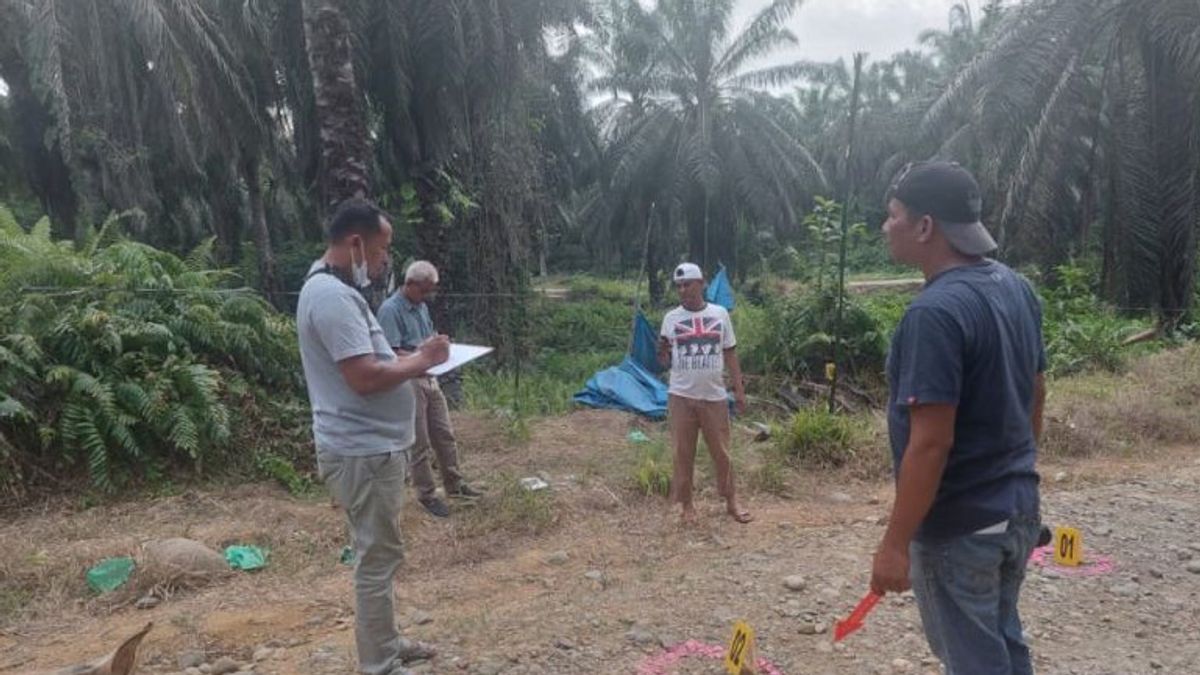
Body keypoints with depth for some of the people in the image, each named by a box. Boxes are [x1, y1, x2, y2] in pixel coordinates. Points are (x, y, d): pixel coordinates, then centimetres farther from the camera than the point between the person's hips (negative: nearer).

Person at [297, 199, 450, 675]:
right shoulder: (332, 296, -21)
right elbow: (364, 378, -28)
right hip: (363, 453, -11)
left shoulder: (334, 289, 14)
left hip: (372, 447, 11)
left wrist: (411, 360, 8)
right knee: (377, 560, 0)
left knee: (377, 555, 20)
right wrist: (421, 361, -14)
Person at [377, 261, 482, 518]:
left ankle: (454, 484, 29)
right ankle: (427, 494, 16)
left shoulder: (421, 307, 10)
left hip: (429, 378, 8)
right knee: (419, 443, 2)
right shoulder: (390, 310, -17)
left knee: (444, 435, 15)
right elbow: (392, 354, -22)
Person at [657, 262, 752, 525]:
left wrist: (739, 389, 3)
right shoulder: (671, 318, -1)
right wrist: (662, 353, -21)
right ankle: (687, 505, 20)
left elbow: (730, 354, 6)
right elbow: (666, 363, 3)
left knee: (721, 451, 10)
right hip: (681, 396, 0)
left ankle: (731, 502, 25)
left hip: (715, 396, 0)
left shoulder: (720, 314, 1)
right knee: (683, 453, 7)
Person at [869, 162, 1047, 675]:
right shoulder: (1016, 287, 2)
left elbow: (931, 443, -27)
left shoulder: (934, 312, -26)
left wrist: (895, 542, -20)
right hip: (1018, 507, 9)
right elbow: (1035, 392, 13)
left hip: (959, 527, -9)